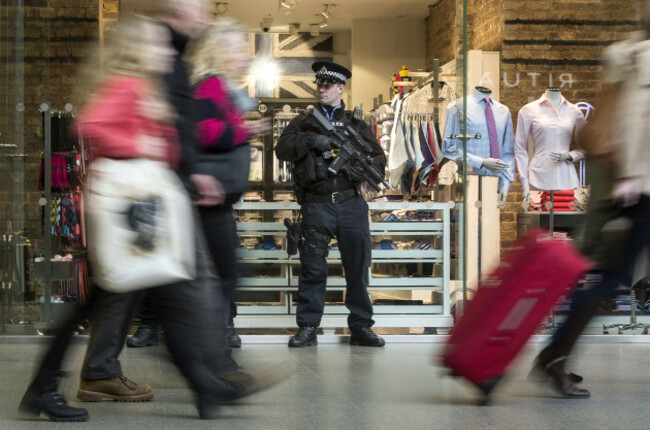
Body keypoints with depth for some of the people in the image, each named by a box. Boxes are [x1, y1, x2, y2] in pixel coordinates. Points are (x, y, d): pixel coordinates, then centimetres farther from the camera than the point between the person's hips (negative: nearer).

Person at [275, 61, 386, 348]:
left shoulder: (356, 124, 16)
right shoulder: (303, 122, 13)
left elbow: (379, 159, 11)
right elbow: (282, 149, -1)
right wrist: (310, 140, -16)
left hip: (351, 204, 1)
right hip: (317, 205, -1)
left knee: (358, 266, 3)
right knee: (312, 268, -2)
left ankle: (361, 327, 12)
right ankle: (307, 328, 5)